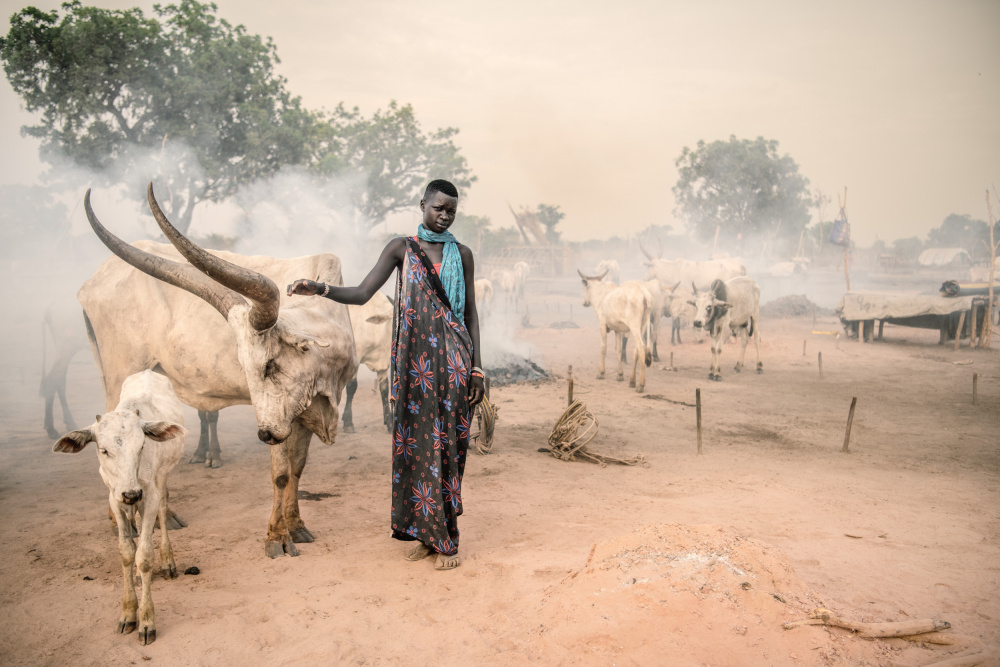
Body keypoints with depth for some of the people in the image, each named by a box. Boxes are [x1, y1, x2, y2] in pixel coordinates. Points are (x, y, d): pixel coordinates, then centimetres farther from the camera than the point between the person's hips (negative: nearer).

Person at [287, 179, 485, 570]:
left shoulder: (462, 255, 8)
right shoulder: (401, 248, 6)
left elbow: (471, 313, 7)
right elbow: (362, 294, 0)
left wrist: (477, 368, 1)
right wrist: (321, 289, -18)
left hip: (452, 361, 0)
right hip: (414, 361, 1)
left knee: (446, 443, 0)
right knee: (416, 441, 3)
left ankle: (447, 539, 8)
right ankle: (427, 533, 15)